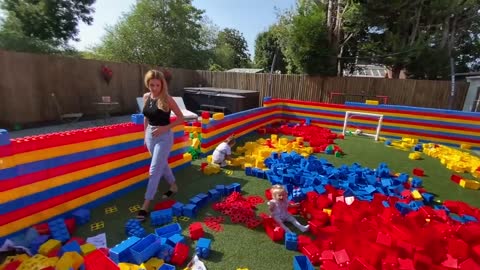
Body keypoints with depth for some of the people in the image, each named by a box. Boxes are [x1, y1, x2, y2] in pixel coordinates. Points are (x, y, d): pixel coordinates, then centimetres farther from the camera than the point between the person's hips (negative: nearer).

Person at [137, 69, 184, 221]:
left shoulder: (167, 99, -14)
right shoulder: (146, 97, 3)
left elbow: (181, 118, -11)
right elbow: (146, 118, 15)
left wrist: (164, 128, -19)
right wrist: (145, 135, 15)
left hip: (164, 137, -6)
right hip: (150, 135, 6)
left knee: (154, 170, -4)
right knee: (162, 164, 20)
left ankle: (145, 205, 5)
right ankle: (173, 187, 43)